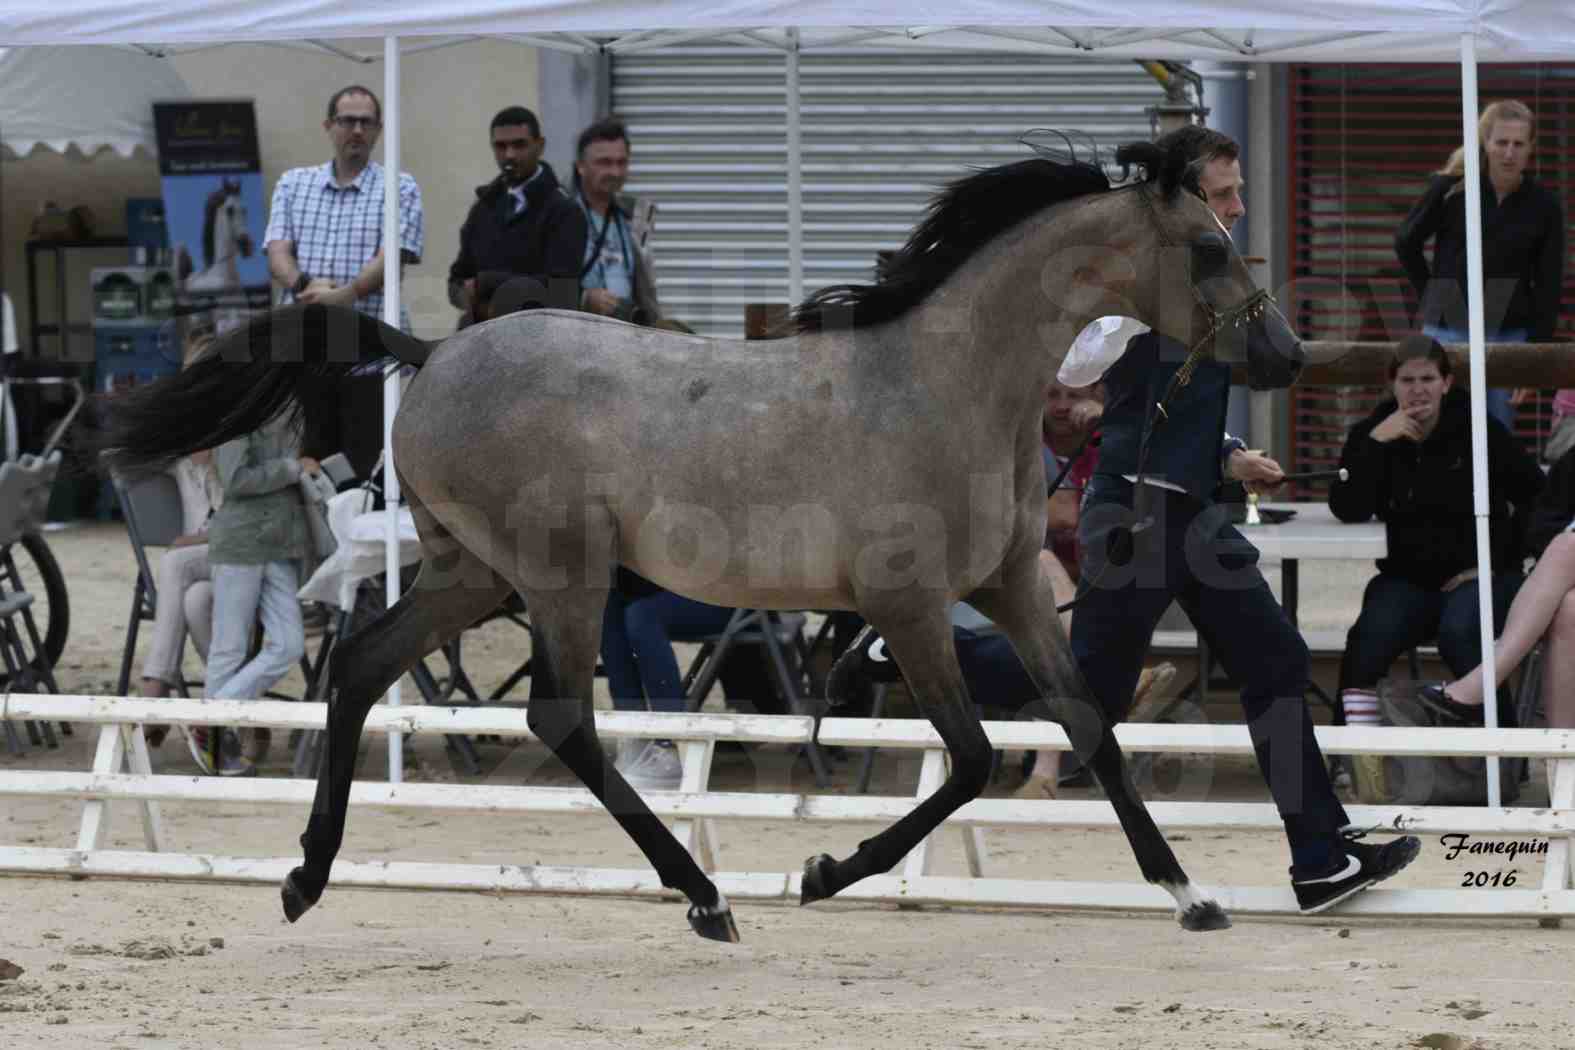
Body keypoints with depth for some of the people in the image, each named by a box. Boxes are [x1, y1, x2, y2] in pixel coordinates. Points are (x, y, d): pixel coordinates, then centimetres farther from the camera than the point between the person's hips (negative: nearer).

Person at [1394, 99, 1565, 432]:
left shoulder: (1543, 205, -3)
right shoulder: (1451, 188, -6)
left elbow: (1549, 288, 0)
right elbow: (1406, 243, 9)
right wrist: (1433, 298, 9)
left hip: (1509, 333, 1)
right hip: (1448, 330, -1)